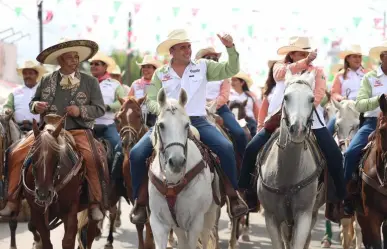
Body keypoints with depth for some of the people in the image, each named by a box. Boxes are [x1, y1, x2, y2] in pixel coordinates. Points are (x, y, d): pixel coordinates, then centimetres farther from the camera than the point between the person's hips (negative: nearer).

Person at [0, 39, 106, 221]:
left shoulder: (90, 82, 5)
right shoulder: (46, 81, 10)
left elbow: (100, 109, 3)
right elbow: (33, 102, 18)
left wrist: (80, 111, -15)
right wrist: (36, 106, -7)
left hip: (77, 130, -2)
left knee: (90, 157, -31)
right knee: (16, 154, -14)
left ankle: (95, 205, -16)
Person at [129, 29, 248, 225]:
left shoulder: (203, 67, 11)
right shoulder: (160, 74, 12)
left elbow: (230, 70, 6)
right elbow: (151, 101, 6)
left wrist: (230, 48, -10)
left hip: (196, 121, -1)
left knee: (226, 148, -26)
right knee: (137, 153, -19)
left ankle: (233, 196, -11)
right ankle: (140, 202, -5)